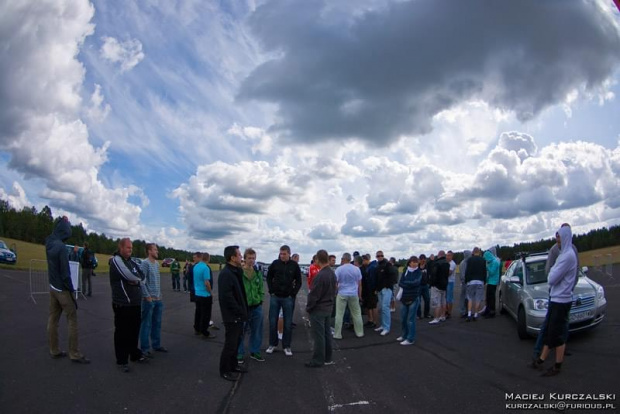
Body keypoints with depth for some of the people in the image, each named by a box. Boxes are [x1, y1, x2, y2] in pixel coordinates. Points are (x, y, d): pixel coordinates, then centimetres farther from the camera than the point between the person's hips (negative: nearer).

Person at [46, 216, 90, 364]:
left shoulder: (49, 242, -1)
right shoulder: (61, 247, -22)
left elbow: (54, 232, 25)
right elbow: (65, 271, -20)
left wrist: (63, 221, 19)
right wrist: (71, 289, -12)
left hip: (53, 287, 8)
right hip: (63, 289, -8)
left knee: (53, 318, 13)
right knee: (72, 319, -1)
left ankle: (54, 350, 22)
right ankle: (74, 354, 2)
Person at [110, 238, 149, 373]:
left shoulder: (131, 262, 16)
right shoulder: (116, 260, -10)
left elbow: (142, 277, 11)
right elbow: (129, 276, -21)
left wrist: (136, 280, -10)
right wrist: (138, 279, -2)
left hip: (135, 303, 8)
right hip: (122, 304, -8)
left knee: (134, 331, 16)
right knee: (122, 333, 1)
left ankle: (135, 355, 29)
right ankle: (121, 360, 11)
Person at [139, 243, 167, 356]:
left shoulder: (157, 263, 11)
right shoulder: (145, 263, -13)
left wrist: (160, 295, 14)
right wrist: (147, 296, -17)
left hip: (158, 299, 8)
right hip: (149, 299, -8)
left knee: (157, 323, 15)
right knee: (146, 324, 1)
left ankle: (156, 345, 26)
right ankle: (145, 348, 9)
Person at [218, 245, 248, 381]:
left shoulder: (235, 272, 11)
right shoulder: (226, 274, -21)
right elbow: (227, 297, -26)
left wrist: (243, 310, 7)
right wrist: (240, 311, -19)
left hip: (238, 314, 10)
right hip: (232, 315, -10)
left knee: (235, 341, 20)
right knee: (230, 343, 1)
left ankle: (233, 365, 33)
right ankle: (224, 370, 13)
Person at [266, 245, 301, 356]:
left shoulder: (294, 265, -4)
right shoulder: (275, 263, -3)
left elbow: (299, 281, 3)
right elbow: (269, 277, 8)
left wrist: (293, 294, -5)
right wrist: (271, 291, 0)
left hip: (288, 298, -1)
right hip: (275, 297, 1)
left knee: (288, 323, 4)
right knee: (272, 322, 7)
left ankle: (286, 346, 15)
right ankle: (272, 344, 21)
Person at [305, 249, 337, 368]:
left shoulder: (320, 275, -24)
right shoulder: (332, 273, 3)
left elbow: (314, 295, -20)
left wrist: (308, 307, -7)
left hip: (318, 309, -8)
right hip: (329, 307, 8)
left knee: (318, 335, 1)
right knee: (326, 333, 16)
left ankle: (318, 361, 9)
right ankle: (327, 358, 26)